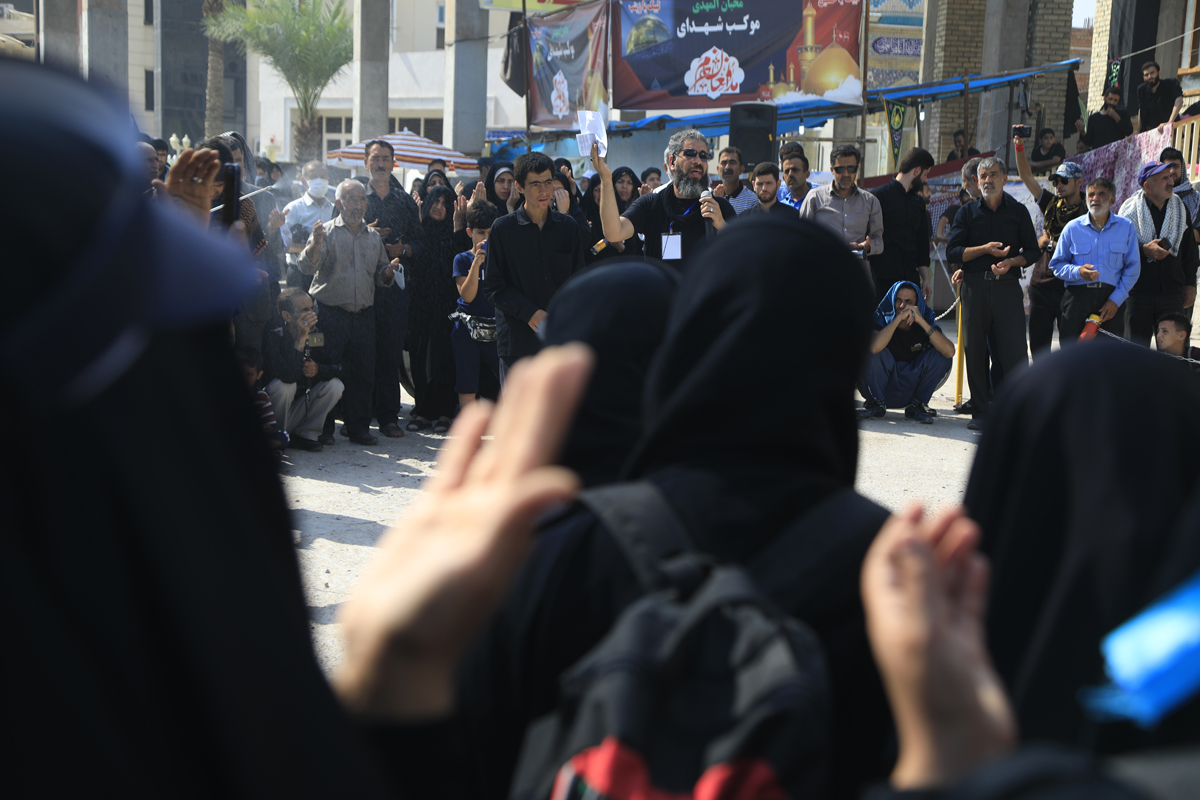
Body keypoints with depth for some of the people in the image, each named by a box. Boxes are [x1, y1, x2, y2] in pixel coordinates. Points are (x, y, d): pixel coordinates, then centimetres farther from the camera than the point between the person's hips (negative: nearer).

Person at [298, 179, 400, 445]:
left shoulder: (373, 236, 15)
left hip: (363, 315, 4)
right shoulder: (327, 232, 1)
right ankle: (323, 428, 9)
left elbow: (380, 277, 20)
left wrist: (388, 271, -2)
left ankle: (358, 427, 16)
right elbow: (307, 267, -12)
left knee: (363, 373, 5)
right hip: (330, 312, -4)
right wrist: (316, 243, -30)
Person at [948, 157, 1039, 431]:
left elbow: (1033, 251, 10)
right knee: (975, 350, 2)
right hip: (974, 287, 1)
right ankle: (980, 411, 10)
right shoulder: (968, 212, 10)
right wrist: (984, 249, -10)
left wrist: (1011, 262, -9)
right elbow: (952, 251, 3)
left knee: (1014, 351, -8)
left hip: (1007, 286, -1)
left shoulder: (1018, 211, 11)